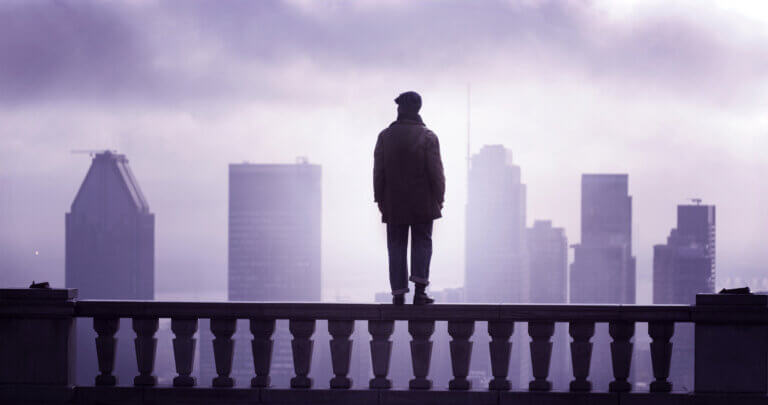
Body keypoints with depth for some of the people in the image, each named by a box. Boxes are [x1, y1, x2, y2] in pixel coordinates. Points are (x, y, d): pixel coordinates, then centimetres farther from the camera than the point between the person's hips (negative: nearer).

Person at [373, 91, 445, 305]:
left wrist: (379, 198, 10)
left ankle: (399, 292, 3)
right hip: (423, 204, -1)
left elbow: (378, 171, 2)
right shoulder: (427, 137, -7)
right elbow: (436, 172, -7)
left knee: (397, 247, 7)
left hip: (394, 204, 1)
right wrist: (439, 198, 2)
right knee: (422, 243, 8)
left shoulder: (385, 136, -1)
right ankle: (420, 289, -3)